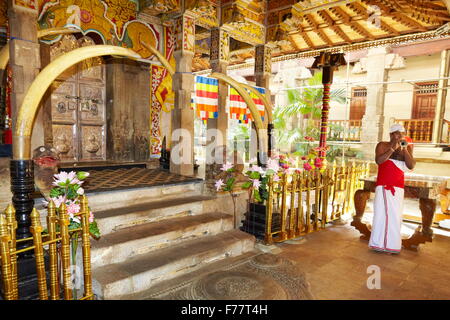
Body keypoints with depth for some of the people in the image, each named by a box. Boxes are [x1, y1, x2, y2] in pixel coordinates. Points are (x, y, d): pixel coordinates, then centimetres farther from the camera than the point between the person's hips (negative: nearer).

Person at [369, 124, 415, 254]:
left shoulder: (407, 148, 8)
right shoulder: (382, 145, 0)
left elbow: (411, 166, -4)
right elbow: (378, 160, -16)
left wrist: (405, 149, -11)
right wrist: (393, 148, -19)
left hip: (398, 188, 2)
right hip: (383, 186, -2)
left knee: (395, 216, 1)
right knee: (381, 213, -3)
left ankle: (392, 244, 8)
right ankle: (378, 243, 5)